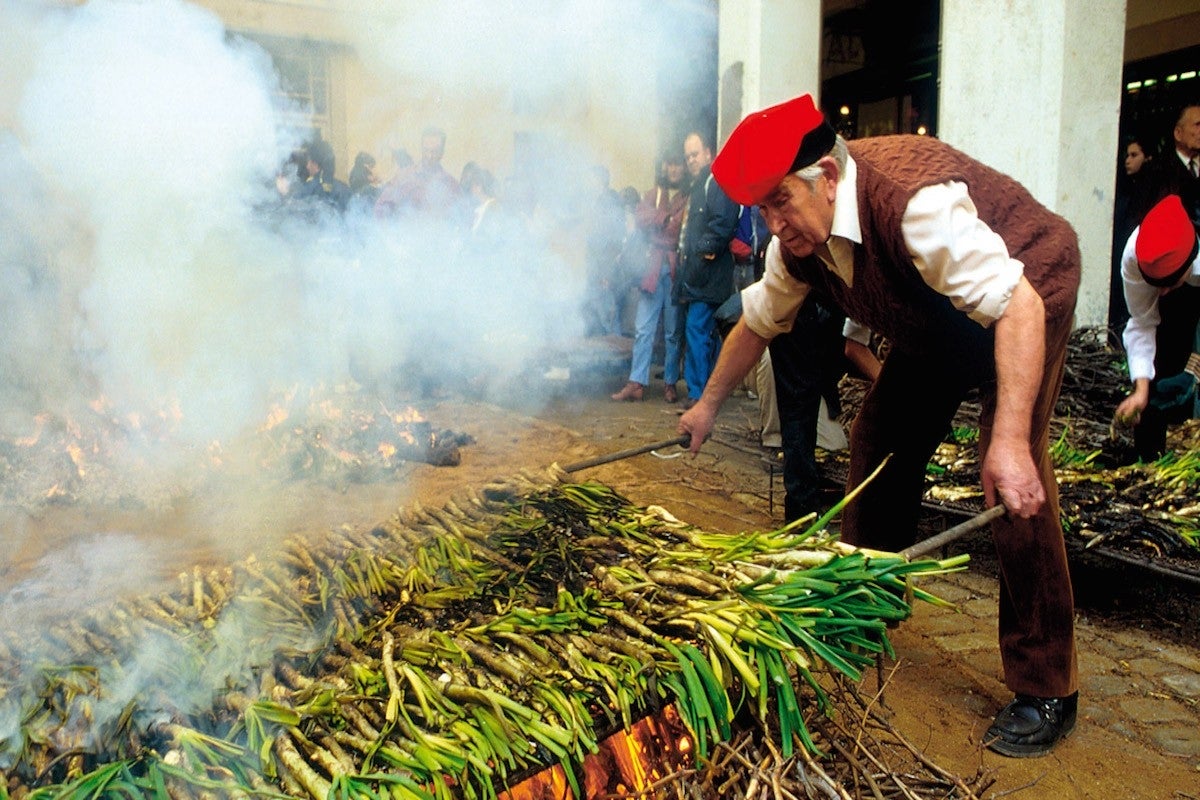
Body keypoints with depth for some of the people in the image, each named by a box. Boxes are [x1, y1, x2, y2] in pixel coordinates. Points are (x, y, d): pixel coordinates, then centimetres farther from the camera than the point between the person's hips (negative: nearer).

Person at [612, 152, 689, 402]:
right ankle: (636, 383, -3)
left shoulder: (690, 197, 5)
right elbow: (641, 218, 0)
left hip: (677, 268, -2)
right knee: (643, 328, -3)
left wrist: (658, 221, -8)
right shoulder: (651, 195, 17)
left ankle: (670, 383, 10)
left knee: (673, 331, 3)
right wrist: (668, 218, -9)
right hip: (653, 267, 3)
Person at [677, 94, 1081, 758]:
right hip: (937, 324, 8)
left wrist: (1010, 440, -50)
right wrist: (708, 405, 11)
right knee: (877, 443, 4)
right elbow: (757, 323, 5)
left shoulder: (911, 197, -37)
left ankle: (1046, 691, -8)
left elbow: (1018, 305, -42)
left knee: (1012, 480, -20)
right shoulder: (797, 241, -11)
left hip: (1028, 292, -8)